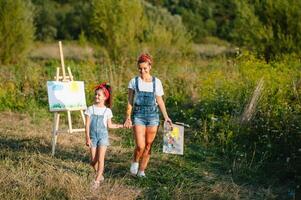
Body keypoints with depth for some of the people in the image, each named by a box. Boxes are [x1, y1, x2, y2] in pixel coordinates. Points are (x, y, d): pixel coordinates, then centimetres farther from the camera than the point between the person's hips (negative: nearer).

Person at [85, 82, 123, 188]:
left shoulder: (107, 111, 2)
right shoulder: (90, 109, 0)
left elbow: (109, 125, 11)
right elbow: (87, 125, -2)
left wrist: (120, 125, 6)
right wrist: (87, 137, -8)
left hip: (103, 136, -1)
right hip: (93, 137, 1)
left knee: (100, 159, -9)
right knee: (93, 161, 2)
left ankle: (97, 180, -5)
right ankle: (100, 175, 25)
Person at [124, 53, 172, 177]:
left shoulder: (157, 82, 5)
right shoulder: (134, 82, 2)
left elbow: (160, 101, 9)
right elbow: (130, 101, 4)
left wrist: (166, 117, 2)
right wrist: (128, 118, -3)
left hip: (153, 116, 2)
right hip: (138, 116, -2)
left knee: (148, 146, 4)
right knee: (140, 146, -12)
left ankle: (141, 171, 19)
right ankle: (135, 162, 18)